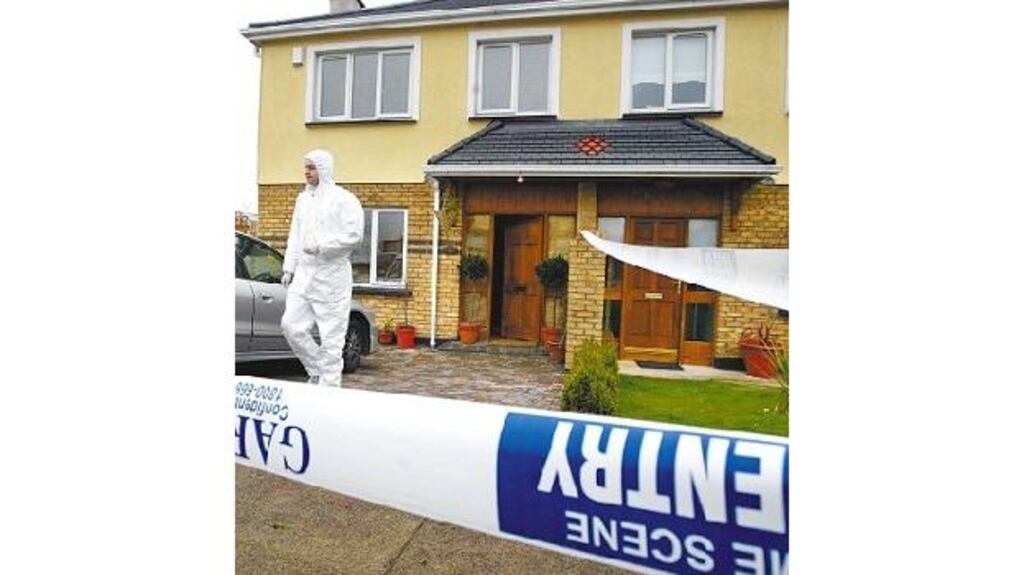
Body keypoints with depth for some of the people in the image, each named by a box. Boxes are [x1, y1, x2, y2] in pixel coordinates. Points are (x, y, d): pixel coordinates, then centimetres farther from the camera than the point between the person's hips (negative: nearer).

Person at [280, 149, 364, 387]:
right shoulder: (303, 199, 17)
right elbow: (295, 236, 20)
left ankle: (329, 386, 8)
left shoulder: (344, 199, -5)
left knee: (331, 336, -3)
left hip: (332, 278, -7)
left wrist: (320, 245, -19)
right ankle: (316, 370, 21)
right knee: (291, 325, 2)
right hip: (303, 275, 7)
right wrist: (289, 267, 14)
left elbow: (354, 235, -15)